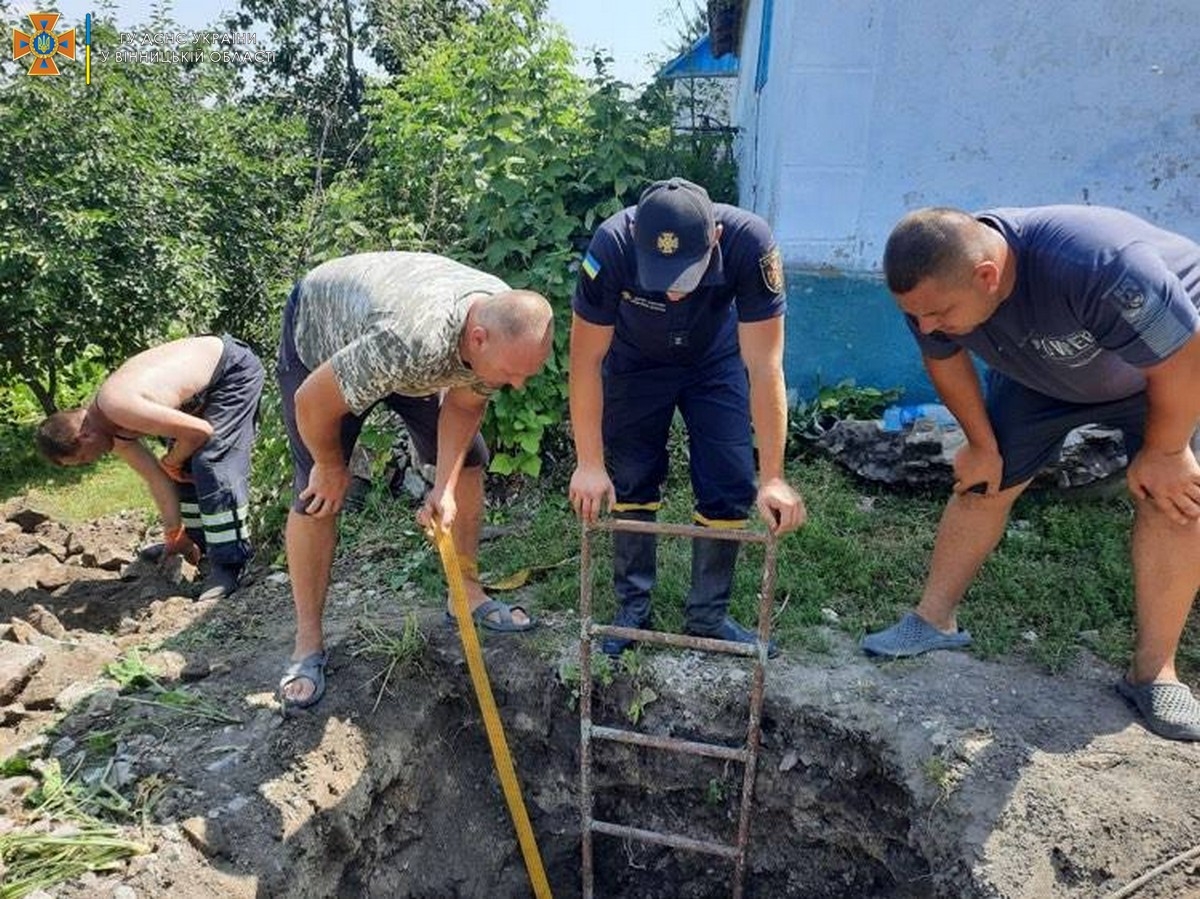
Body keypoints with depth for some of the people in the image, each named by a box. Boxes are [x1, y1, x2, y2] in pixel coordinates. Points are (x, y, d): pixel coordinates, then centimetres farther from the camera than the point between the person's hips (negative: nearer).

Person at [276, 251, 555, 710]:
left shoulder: (510, 330, -27)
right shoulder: (413, 339, -48)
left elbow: (464, 402, -11)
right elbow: (312, 402, -34)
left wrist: (445, 488, -22)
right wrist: (331, 467, -15)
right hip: (319, 334, -5)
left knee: (468, 461, 0)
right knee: (319, 495, -11)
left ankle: (466, 592, 16)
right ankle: (308, 645, 5)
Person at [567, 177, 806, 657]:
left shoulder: (750, 242, -36)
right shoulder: (612, 246, -36)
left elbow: (765, 367, -32)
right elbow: (586, 360, -28)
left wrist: (772, 477, -32)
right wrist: (589, 463, -27)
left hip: (716, 361, 1)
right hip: (635, 362, 0)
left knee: (730, 488, -5)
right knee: (630, 483, -2)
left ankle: (708, 614, 14)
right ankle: (633, 606, 18)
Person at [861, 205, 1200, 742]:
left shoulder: (1103, 268, -45)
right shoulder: (934, 286, -29)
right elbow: (945, 361, -9)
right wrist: (983, 444, -2)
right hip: (1040, 372, 4)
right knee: (983, 484, -2)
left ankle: (1153, 672, -1)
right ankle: (934, 621, 9)